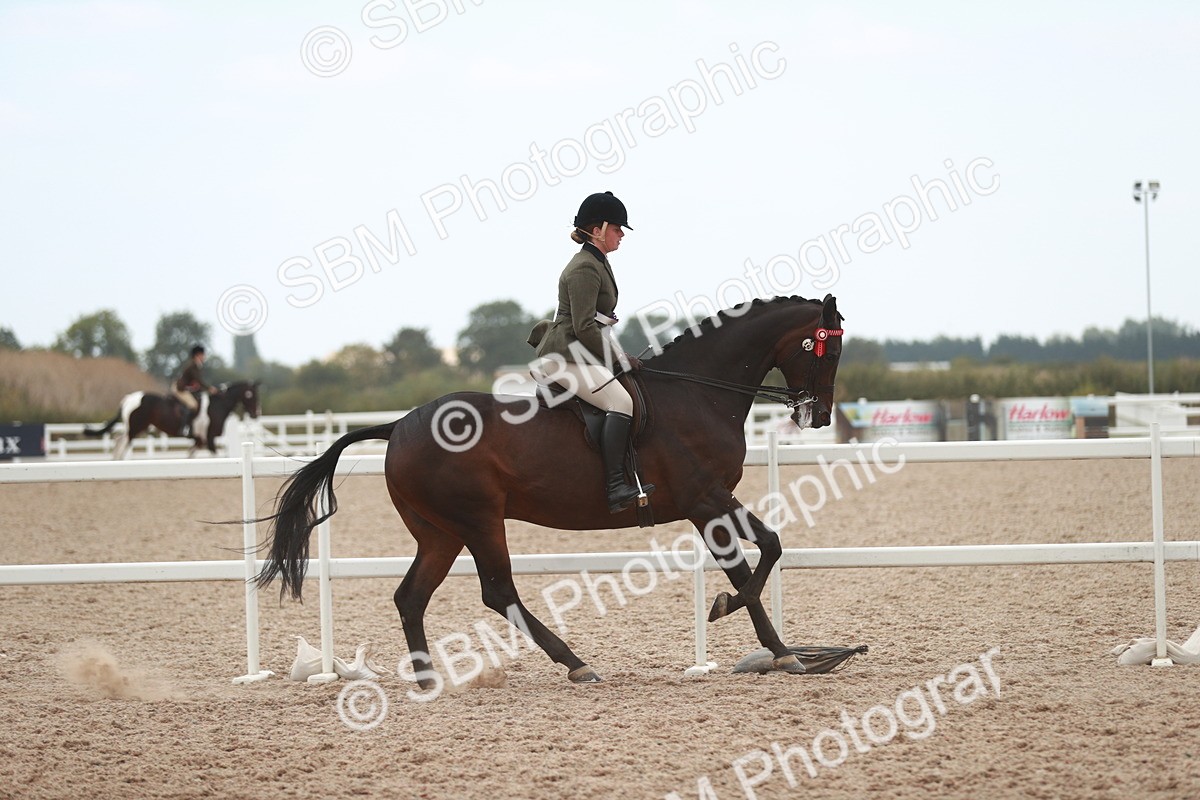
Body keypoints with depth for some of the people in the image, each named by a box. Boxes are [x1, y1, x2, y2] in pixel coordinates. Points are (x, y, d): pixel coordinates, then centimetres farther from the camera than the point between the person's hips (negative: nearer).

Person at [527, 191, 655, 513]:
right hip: (565, 357, -11)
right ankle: (616, 486, -37)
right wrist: (621, 360, -13)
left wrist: (621, 358, 18)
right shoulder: (584, 269, -13)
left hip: (580, 355, 11)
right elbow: (584, 328, -19)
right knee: (621, 402, -27)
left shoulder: (598, 264, 19)